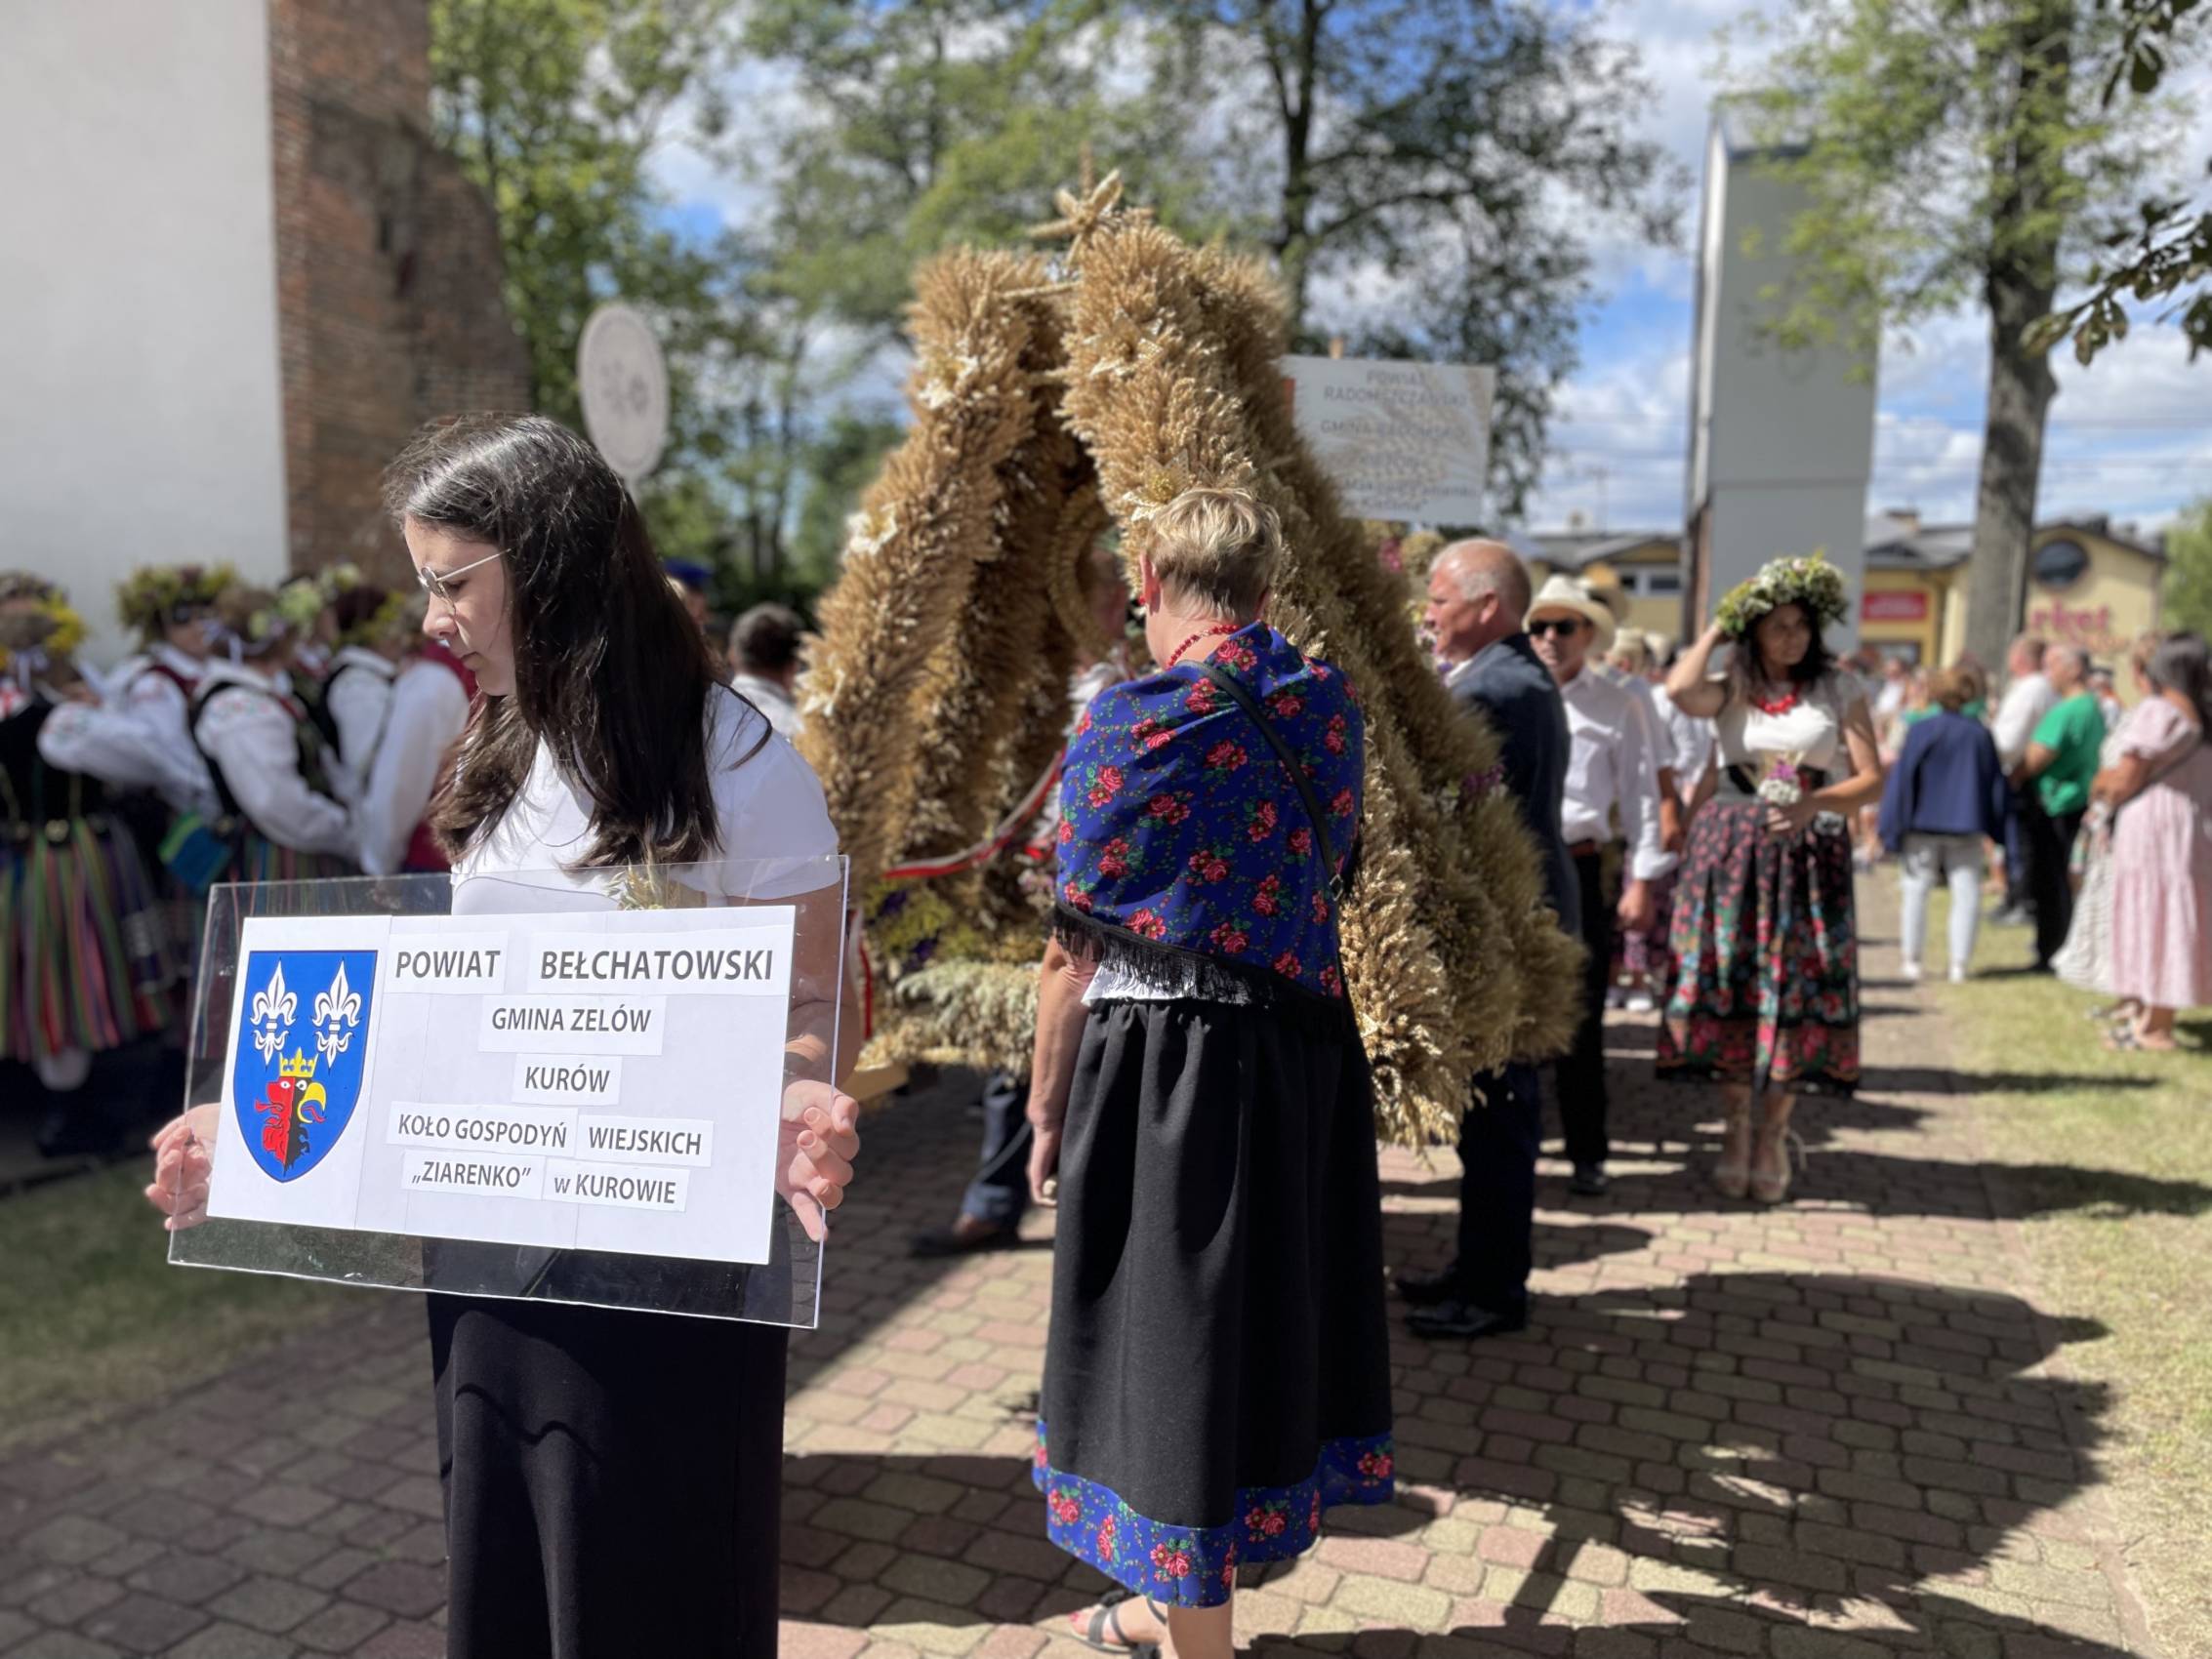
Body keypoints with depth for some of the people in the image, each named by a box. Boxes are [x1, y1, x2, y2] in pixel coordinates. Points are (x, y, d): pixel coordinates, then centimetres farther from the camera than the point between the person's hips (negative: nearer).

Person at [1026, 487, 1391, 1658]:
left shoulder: (1133, 722, -13)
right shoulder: (1329, 707, 5)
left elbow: (1075, 950, -11)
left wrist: (1047, 1109, -1)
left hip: (1162, 1061, -7)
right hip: (1308, 1052, 7)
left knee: (1178, 1338, 8)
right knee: (1260, 1319, 20)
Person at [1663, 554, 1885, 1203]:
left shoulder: (1838, 691, 5)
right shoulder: (1731, 691, 6)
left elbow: (1872, 779, 0)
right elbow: (1680, 689, -18)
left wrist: (1816, 803, -19)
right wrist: (1715, 631, -2)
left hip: (1809, 853, 0)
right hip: (1732, 850, 0)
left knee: (1797, 991, -1)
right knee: (1730, 987, 1)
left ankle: (1773, 1137, 13)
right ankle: (1737, 1128, 16)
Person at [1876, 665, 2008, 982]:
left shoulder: (1920, 731, -8)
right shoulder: (1980, 734, 1)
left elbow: (1901, 780, -7)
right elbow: (1997, 784, 7)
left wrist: (1893, 827, -1)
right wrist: (1998, 829, 15)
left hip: (1923, 826, -2)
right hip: (1966, 826, 2)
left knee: (1917, 890, 8)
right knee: (1967, 894, 6)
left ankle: (1912, 959, 10)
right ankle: (1959, 962, 3)